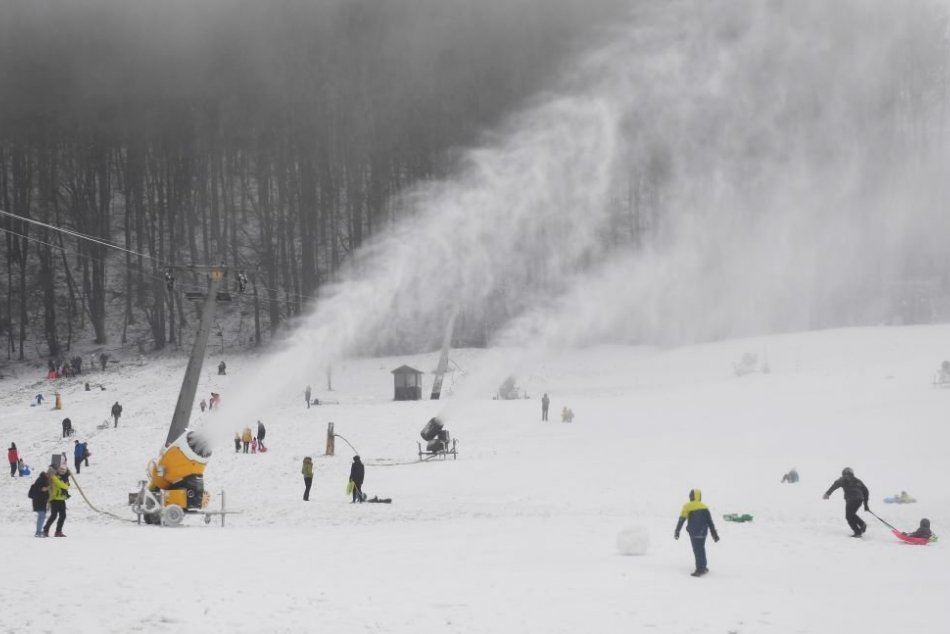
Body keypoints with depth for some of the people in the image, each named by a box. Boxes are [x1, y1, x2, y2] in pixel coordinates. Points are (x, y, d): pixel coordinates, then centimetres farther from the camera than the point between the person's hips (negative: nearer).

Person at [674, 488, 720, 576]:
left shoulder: (687, 507, -4)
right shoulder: (704, 507, 9)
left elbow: (681, 520, -9)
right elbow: (710, 522, 8)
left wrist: (677, 531, -5)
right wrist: (714, 534, 11)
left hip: (694, 533, -5)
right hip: (703, 532, 5)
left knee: (697, 550, -3)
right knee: (701, 549, 19)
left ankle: (700, 569, -7)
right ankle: (703, 567, 28)